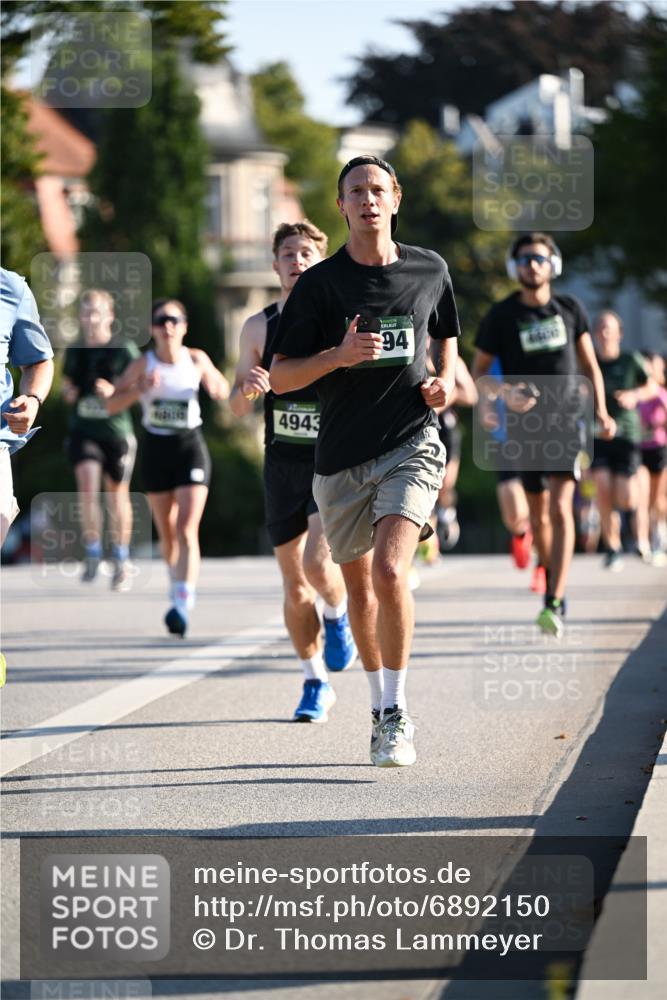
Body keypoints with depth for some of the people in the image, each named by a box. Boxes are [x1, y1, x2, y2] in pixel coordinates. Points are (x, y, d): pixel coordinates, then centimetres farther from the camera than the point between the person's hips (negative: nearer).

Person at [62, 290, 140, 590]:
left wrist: (113, 392, -19)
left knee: (118, 494, 7)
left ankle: (121, 561, 22)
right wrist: (68, 392, -1)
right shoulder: (74, 352, 8)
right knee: (88, 482, -18)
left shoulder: (125, 351, -3)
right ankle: (92, 551, -5)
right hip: (83, 430, 2)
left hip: (117, 430, -2)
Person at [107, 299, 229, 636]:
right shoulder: (143, 364, -5)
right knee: (167, 532, 12)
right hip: (155, 448, 2)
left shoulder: (196, 359, -3)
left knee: (187, 530, -15)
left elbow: (223, 391, 12)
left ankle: (182, 605, -23)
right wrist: (140, 390, -24)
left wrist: (216, 386, -12)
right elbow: (112, 404, -7)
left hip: (190, 447, -2)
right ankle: (178, 581, 38)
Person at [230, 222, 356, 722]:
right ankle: (316, 682, 22)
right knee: (295, 586, 6)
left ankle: (341, 614, 13)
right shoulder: (259, 328, 4)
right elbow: (238, 408, 8)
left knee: (319, 565, -22)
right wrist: (247, 388, -13)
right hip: (282, 466, 3)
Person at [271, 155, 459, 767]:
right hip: (340, 458, 1)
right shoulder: (320, 283, -2)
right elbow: (280, 377, -2)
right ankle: (380, 707, 32)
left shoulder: (430, 270, 5)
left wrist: (445, 379, 4)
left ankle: (397, 715, -11)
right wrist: (339, 355, -19)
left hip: (410, 446, -1)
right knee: (359, 585, 12)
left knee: (390, 570, -21)